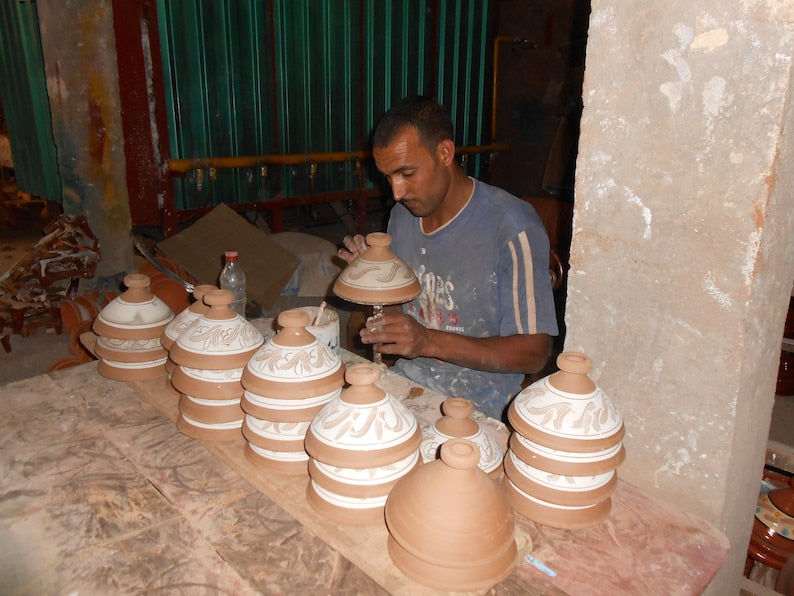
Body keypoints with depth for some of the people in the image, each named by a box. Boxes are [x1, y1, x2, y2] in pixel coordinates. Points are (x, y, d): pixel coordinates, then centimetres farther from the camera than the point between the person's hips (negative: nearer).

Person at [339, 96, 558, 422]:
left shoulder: (513, 228, -17)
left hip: (475, 408, -6)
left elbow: (534, 352, -16)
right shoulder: (402, 214, 5)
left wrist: (429, 341, -25)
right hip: (405, 384, 7)